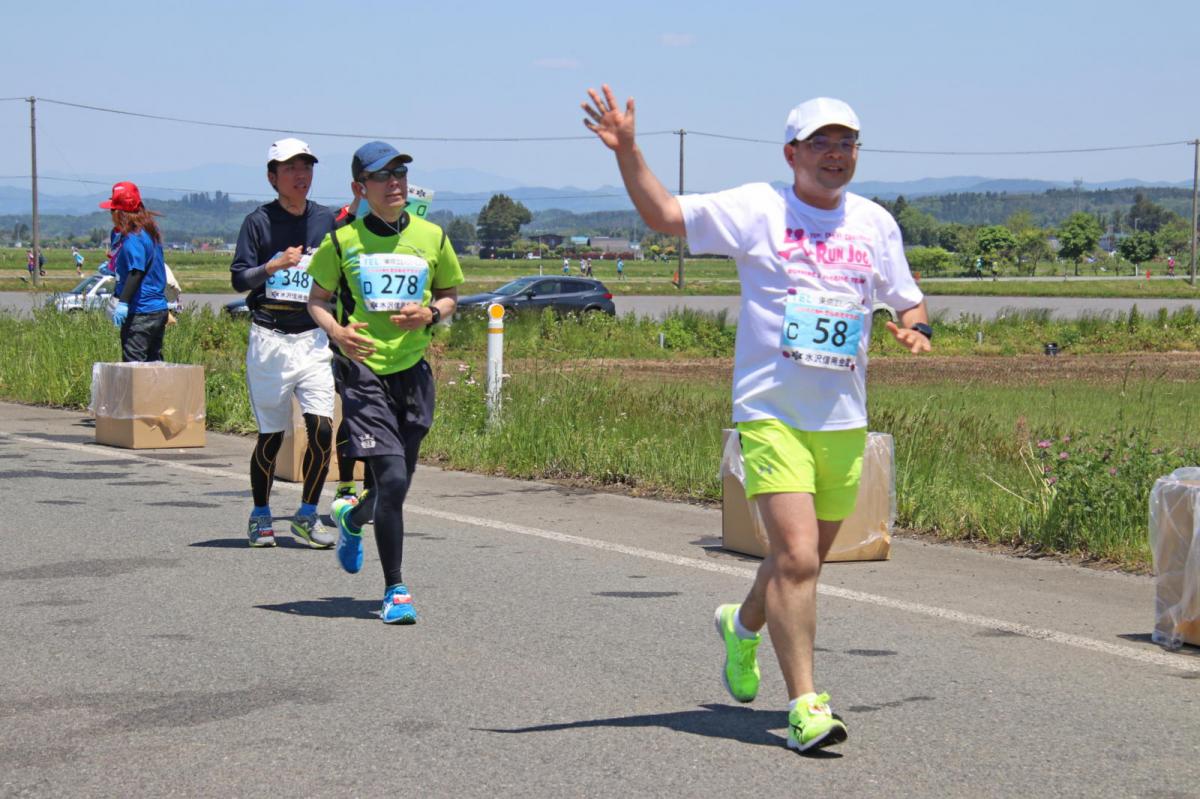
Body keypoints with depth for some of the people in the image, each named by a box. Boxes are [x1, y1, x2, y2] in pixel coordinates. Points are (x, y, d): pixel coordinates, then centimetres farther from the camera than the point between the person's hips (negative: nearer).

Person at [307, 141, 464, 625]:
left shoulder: (432, 238, 5)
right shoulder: (342, 241, -1)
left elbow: (449, 294, 17)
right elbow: (317, 299, 9)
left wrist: (431, 313, -5)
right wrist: (335, 331, -11)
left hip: (412, 369, 3)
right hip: (363, 370, -3)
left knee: (397, 485, 11)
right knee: (391, 478, -15)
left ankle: (351, 517, 47)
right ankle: (395, 591, -3)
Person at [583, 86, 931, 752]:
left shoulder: (875, 223, 11)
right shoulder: (757, 209, -1)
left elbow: (909, 301, 21)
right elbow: (665, 215, -6)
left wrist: (916, 328, -2)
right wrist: (627, 151, -19)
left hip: (844, 421, 5)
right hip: (771, 414, -5)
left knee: (806, 557, 15)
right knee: (795, 556, -16)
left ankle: (743, 625, 46)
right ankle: (804, 705, -10)